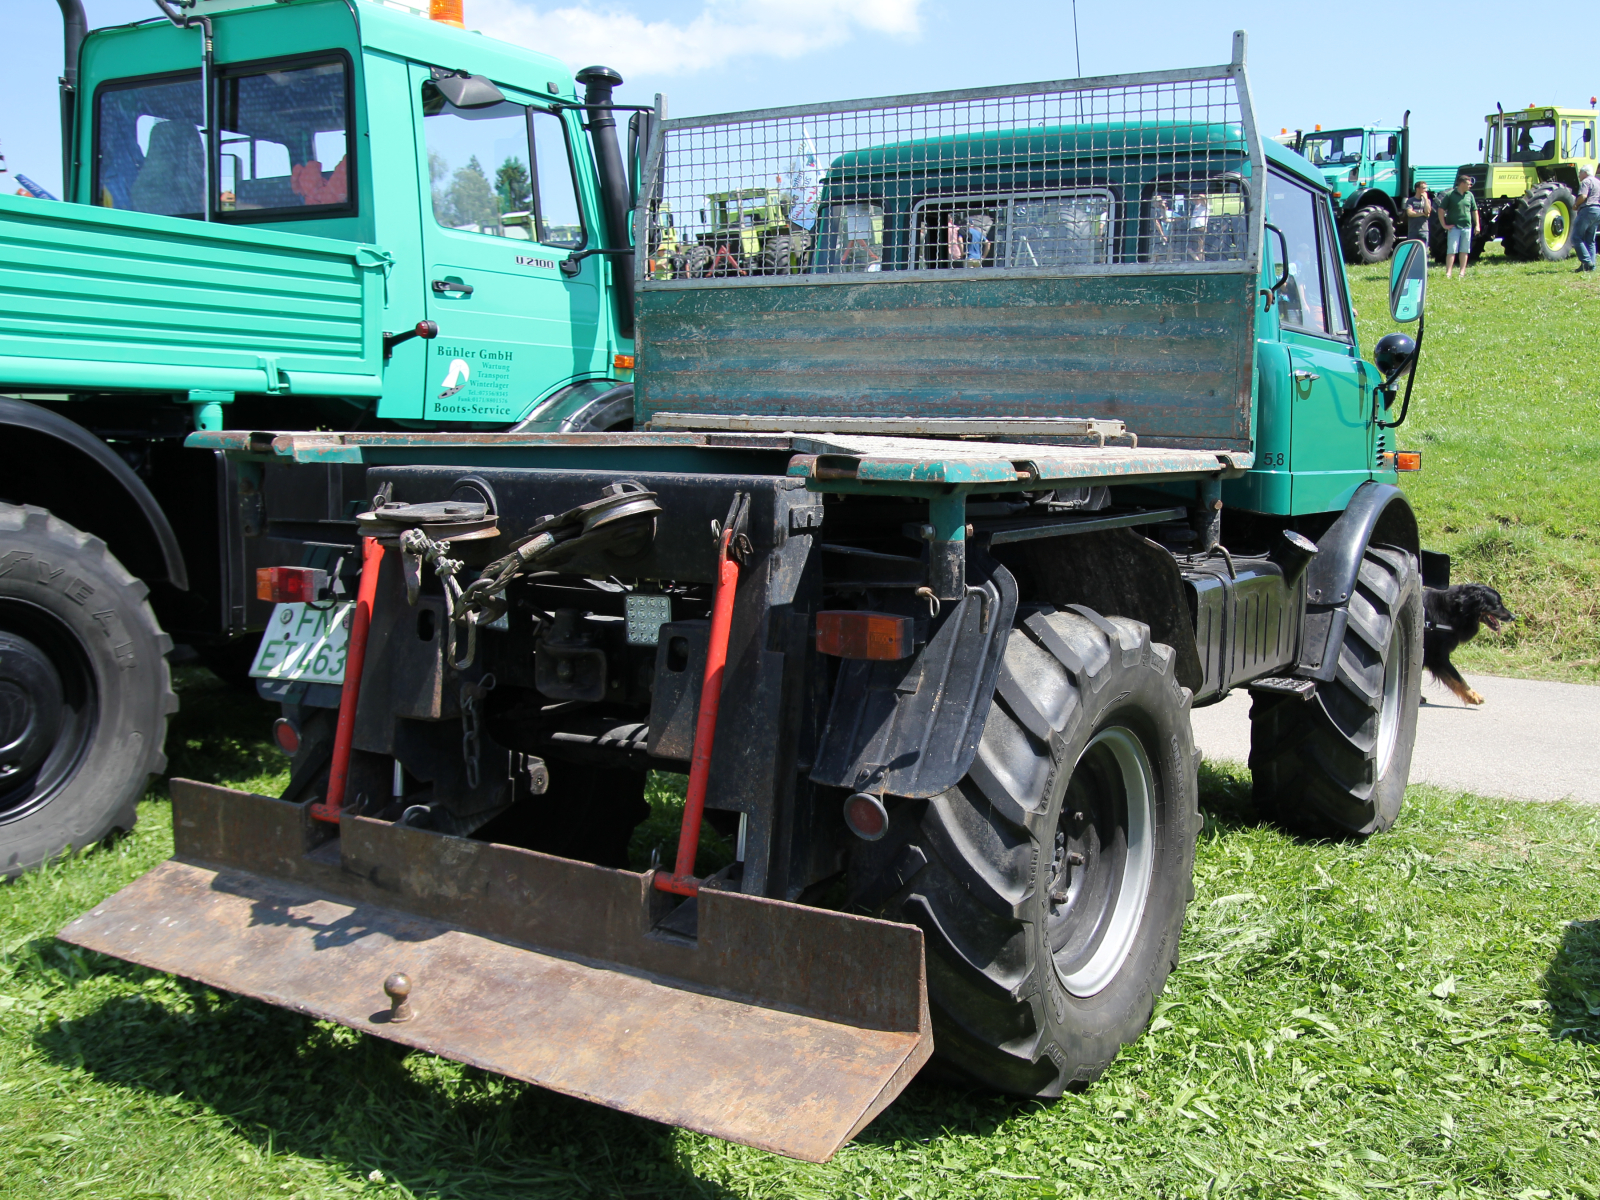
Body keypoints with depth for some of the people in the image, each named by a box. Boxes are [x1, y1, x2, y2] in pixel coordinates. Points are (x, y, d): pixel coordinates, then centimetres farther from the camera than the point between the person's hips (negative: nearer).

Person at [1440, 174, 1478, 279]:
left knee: (1464, 251, 7)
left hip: (1467, 227, 5)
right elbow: (1441, 210, -4)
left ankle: (1462, 272, 11)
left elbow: (1474, 211, 16)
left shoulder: (1469, 195, 10)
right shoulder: (1450, 195, -5)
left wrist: (1477, 225, 11)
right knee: (1451, 250, -8)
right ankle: (1448, 273, -10)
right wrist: (1444, 225, -8)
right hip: (1453, 227, -5)